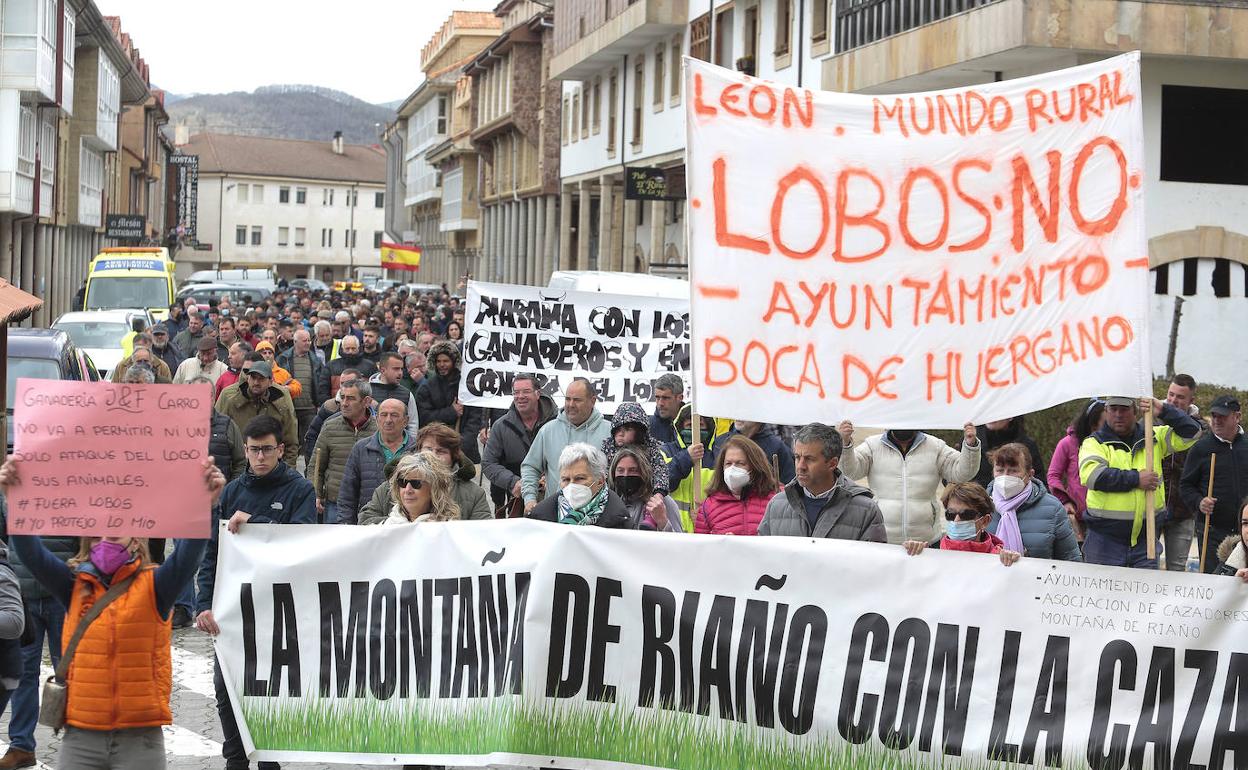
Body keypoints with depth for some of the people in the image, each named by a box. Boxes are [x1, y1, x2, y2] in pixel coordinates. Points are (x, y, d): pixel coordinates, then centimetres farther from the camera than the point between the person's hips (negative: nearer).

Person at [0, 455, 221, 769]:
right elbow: (31, 553, -6)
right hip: (80, 735, 2)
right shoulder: (74, 586, 6)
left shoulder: (154, 587, -1)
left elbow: (188, 553, -18)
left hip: (140, 735, -2)